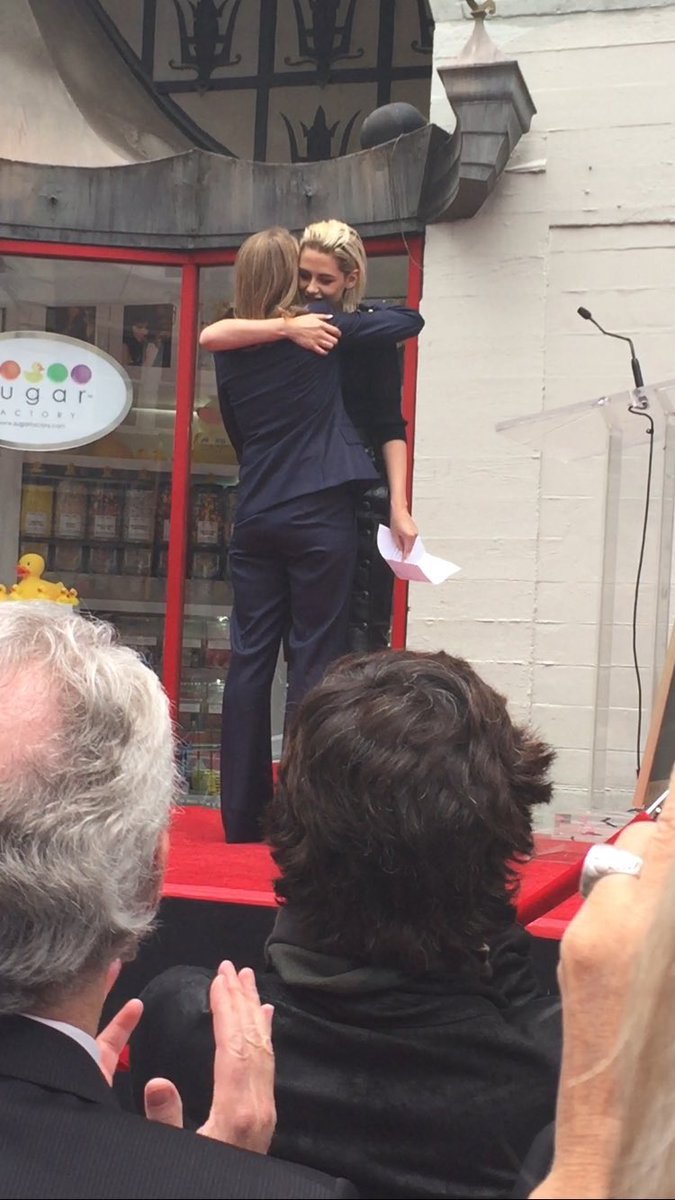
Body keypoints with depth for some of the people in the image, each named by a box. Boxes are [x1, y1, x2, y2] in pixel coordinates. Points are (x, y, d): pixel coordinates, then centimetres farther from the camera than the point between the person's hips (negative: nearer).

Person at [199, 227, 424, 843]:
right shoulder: (317, 329, -2)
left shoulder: (229, 348, 9)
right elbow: (410, 321, 8)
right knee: (313, 659, -2)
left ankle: (242, 813, 9)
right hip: (320, 514, -4)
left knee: (250, 660, 5)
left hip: (255, 519, 4)